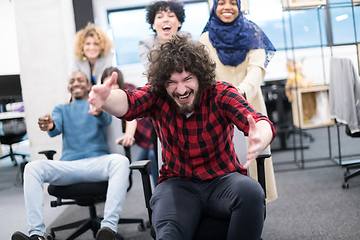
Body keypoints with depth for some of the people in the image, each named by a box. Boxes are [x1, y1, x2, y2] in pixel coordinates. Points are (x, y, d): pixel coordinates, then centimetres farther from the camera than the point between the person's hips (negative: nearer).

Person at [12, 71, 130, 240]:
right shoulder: (61, 109, 26)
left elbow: (106, 120, -6)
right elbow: (56, 130, 3)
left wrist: (99, 111, -32)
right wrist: (49, 126, -25)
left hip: (97, 162, -2)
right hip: (68, 166, 2)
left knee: (120, 161, -35)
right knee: (32, 167, -23)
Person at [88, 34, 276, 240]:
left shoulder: (221, 94, -10)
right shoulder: (157, 96, -5)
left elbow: (261, 123, -26)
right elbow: (127, 103, -26)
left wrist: (260, 140, -52)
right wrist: (105, 99, -52)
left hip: (222, 179, 1)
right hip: (177, 183, -1)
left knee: (251, 192, -32)